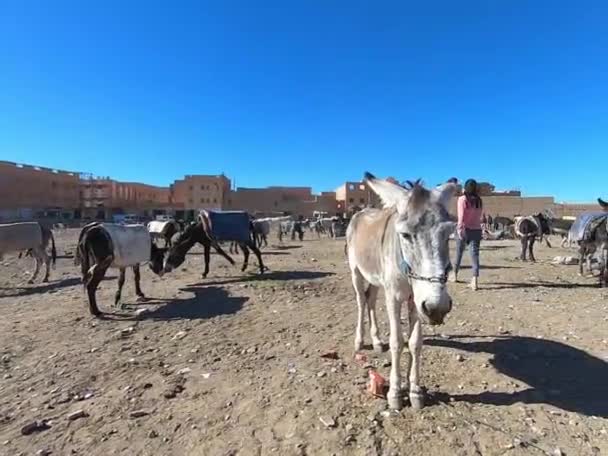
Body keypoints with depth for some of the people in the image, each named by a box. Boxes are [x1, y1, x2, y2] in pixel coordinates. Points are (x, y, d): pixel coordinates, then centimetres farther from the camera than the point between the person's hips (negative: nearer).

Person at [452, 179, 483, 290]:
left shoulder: (462, 199, -6)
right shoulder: (479, 201, 9)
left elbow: (461, 216, -15)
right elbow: (479, 216, 10)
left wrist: (460, 228, -19)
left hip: (465, 229, -3)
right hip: (476, 229, 3)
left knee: (459, 252, 13)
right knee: (474, 254, -1)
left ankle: (455, 275, 28)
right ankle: (474, 280, -12)